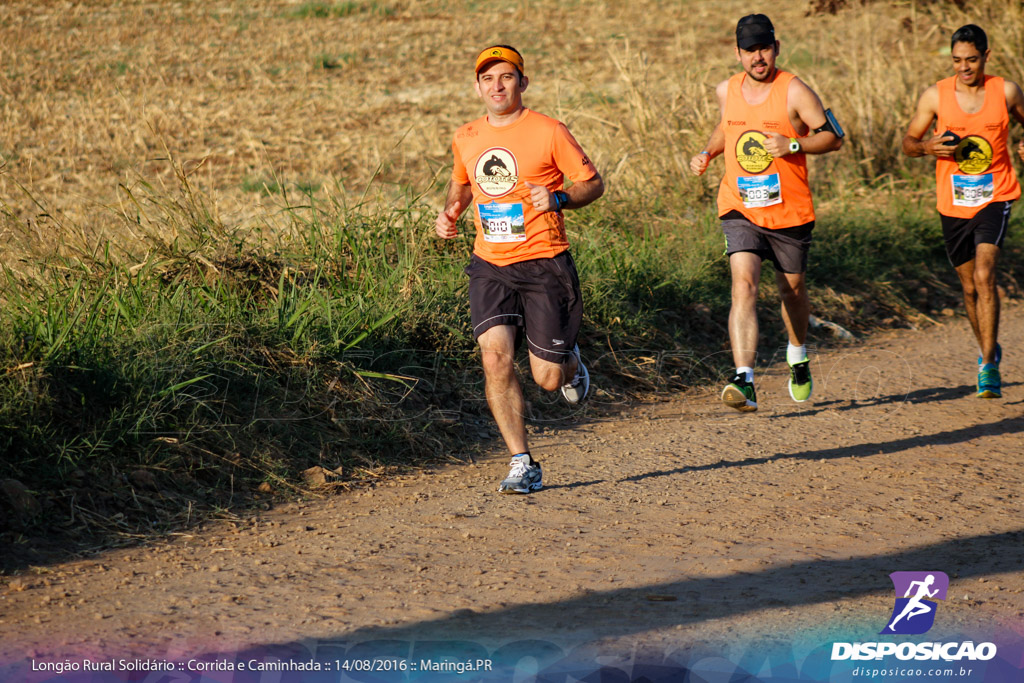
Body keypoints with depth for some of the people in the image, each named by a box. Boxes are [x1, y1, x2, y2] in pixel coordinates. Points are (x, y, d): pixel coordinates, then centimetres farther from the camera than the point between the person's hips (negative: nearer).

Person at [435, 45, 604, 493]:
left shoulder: (549, 133, -5)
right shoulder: (466, 139, 9)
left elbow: (592, 182, 1)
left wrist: (558, 199, -18)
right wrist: (450, 213, 8)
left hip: (544, 262, -3)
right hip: (490, 265, 3)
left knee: (547, 378, -1)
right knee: (495, 355, -18)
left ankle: (570, 362, 39)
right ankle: (523, 465, -10)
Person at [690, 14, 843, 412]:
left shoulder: (793, 91, -9)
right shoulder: (726, 91, 4)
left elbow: (833, 137, -8)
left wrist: (792, 145, -23)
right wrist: (707, 153, 7)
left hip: (790, 211, -1)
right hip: (740, 209, 1)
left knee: (792, 289, 17)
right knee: (743, 286, -19)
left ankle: (798, 357, 48)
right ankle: (744, 380, -30)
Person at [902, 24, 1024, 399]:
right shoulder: (935, 96, -2)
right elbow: (908, 142, 5)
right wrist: (929, 146, -16)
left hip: (994, 198, -2)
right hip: (953, 203, 2)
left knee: (984, 276, -20)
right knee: (970, 287, 13)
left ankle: (989, 368, -18)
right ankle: (988, 351, 37)